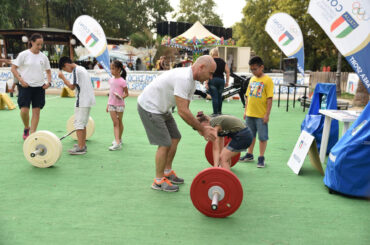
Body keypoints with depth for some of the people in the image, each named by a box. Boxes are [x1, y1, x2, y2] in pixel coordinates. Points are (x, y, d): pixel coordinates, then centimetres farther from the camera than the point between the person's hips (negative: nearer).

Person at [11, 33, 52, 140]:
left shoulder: (43, 57, 8)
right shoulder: (24, 54, -3)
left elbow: (48, 71, 18)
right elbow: (13, 68, -2)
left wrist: (49, 82, 1)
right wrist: (21, 80, -13)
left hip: (39, 87, 3)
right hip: (25, 87, -3)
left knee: (36, 111, 1)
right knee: (24, 110, -9)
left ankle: (32, 133, 10)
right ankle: (26, 128, 19)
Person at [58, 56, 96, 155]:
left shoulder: (76, 70, -11)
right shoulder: (82, 68, 19)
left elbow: (72, 87, -13)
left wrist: (62, 77, -6)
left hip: (82, 101, -10)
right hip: (88, 100, 10)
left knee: (78, 123, -7)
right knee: (83, 123, 16)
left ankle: (80, 148, -8)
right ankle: (83, 145, 22)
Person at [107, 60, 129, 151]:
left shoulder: (122, 81, -12)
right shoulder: (111, 80, 6)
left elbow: (126, 93, -6)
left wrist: (122, 97, -27)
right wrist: (108, 104, 15)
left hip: (120, 104, -4)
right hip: (111, 104, 4)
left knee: (119, 122, 10)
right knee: (115, 123, -2)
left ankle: (119, 139, 27)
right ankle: (117, 142, -6)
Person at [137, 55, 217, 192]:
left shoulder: (191, 81, 5)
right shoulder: (183, 79, -29)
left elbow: (185, 110, 8)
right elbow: (182, 112, -31)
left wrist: (200, 128, 0)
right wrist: (202, 129, -23)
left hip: (161, 108, 11)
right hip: (149, 107, -10)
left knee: (175, 138, 13)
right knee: (165, 143, -9)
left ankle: (167, 172, 25)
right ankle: (158, 181, 6)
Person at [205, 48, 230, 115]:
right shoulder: (222, 61, 10)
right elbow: (228, 71, 8)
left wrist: (206, 82, -12)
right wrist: (227, 82, 12)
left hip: (212, 80, -4)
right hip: (221, 80, 4)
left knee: (214, 97, -3)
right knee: (219, 96, 17)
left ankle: (215, 113, -2)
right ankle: (219, 111, 25)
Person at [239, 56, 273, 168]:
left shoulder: (267, 80, -9)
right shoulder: (252, 79, 10)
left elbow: (269, 98, -12)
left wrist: (267, 114, -14)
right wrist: (245, 110, 12)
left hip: (261, 115, -6)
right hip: (250, 114, 6)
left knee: (262, 137, 4)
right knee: (251, 135, 17)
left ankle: (261, 158, 14)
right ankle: (249, 155, 31)